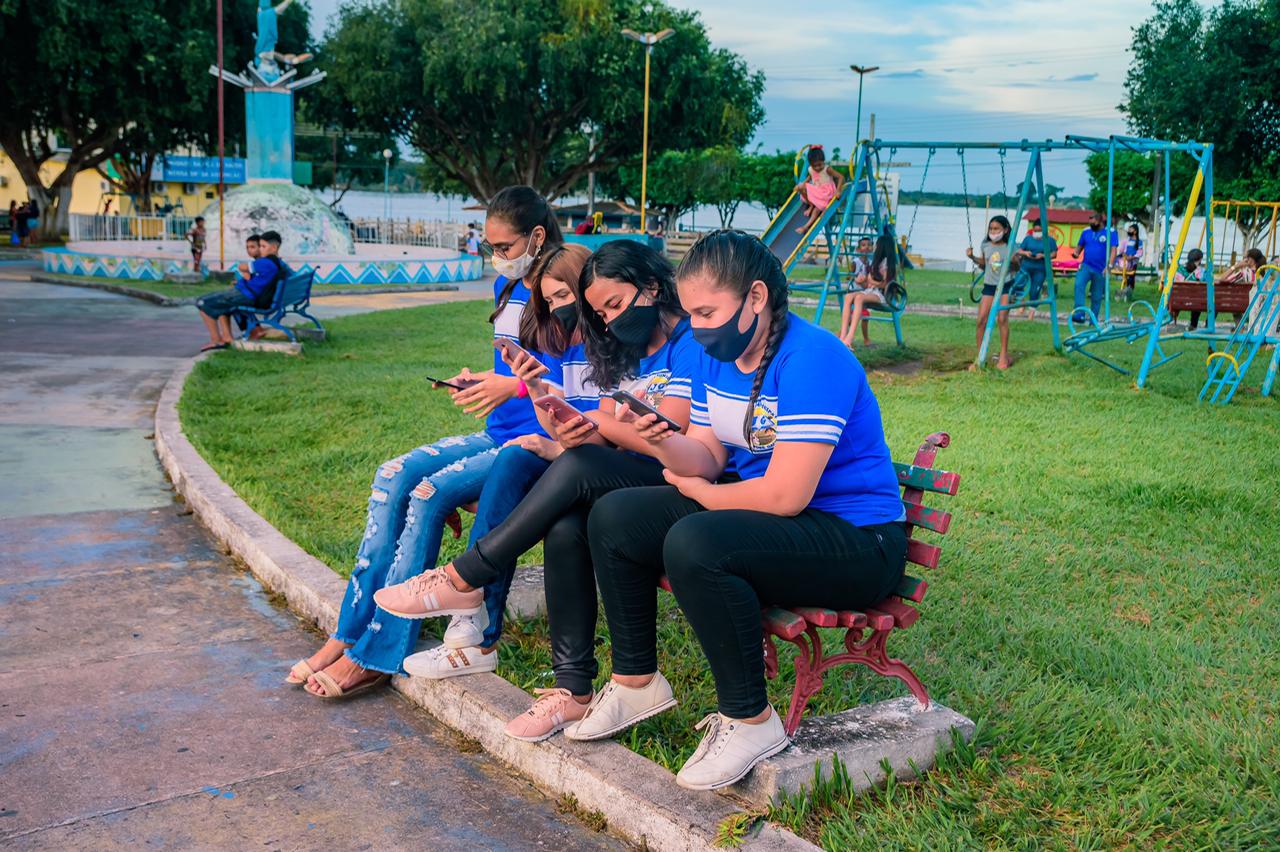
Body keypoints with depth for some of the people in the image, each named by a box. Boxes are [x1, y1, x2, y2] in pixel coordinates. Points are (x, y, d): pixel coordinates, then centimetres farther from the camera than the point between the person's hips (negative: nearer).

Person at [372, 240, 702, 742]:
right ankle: (573, 688, -22)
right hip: (620, 483, 7)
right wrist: (582, 431, -12)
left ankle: (462, 580, -22)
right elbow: (606, 436, 10)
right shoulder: (626, 352, 20)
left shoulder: (690, 344, -6)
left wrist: (593, 426, -7)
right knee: (565, 526, -26)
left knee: (580, 466, -32)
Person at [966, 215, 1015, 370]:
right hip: (989, 286, 2)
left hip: (1005, 285, -2)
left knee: (1002, 319, -9)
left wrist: (1015, 260, -19)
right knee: (981, 320, -5)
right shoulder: (985, 246, 2)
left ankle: (1003, 356, 3)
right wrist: (973, 257, -2)